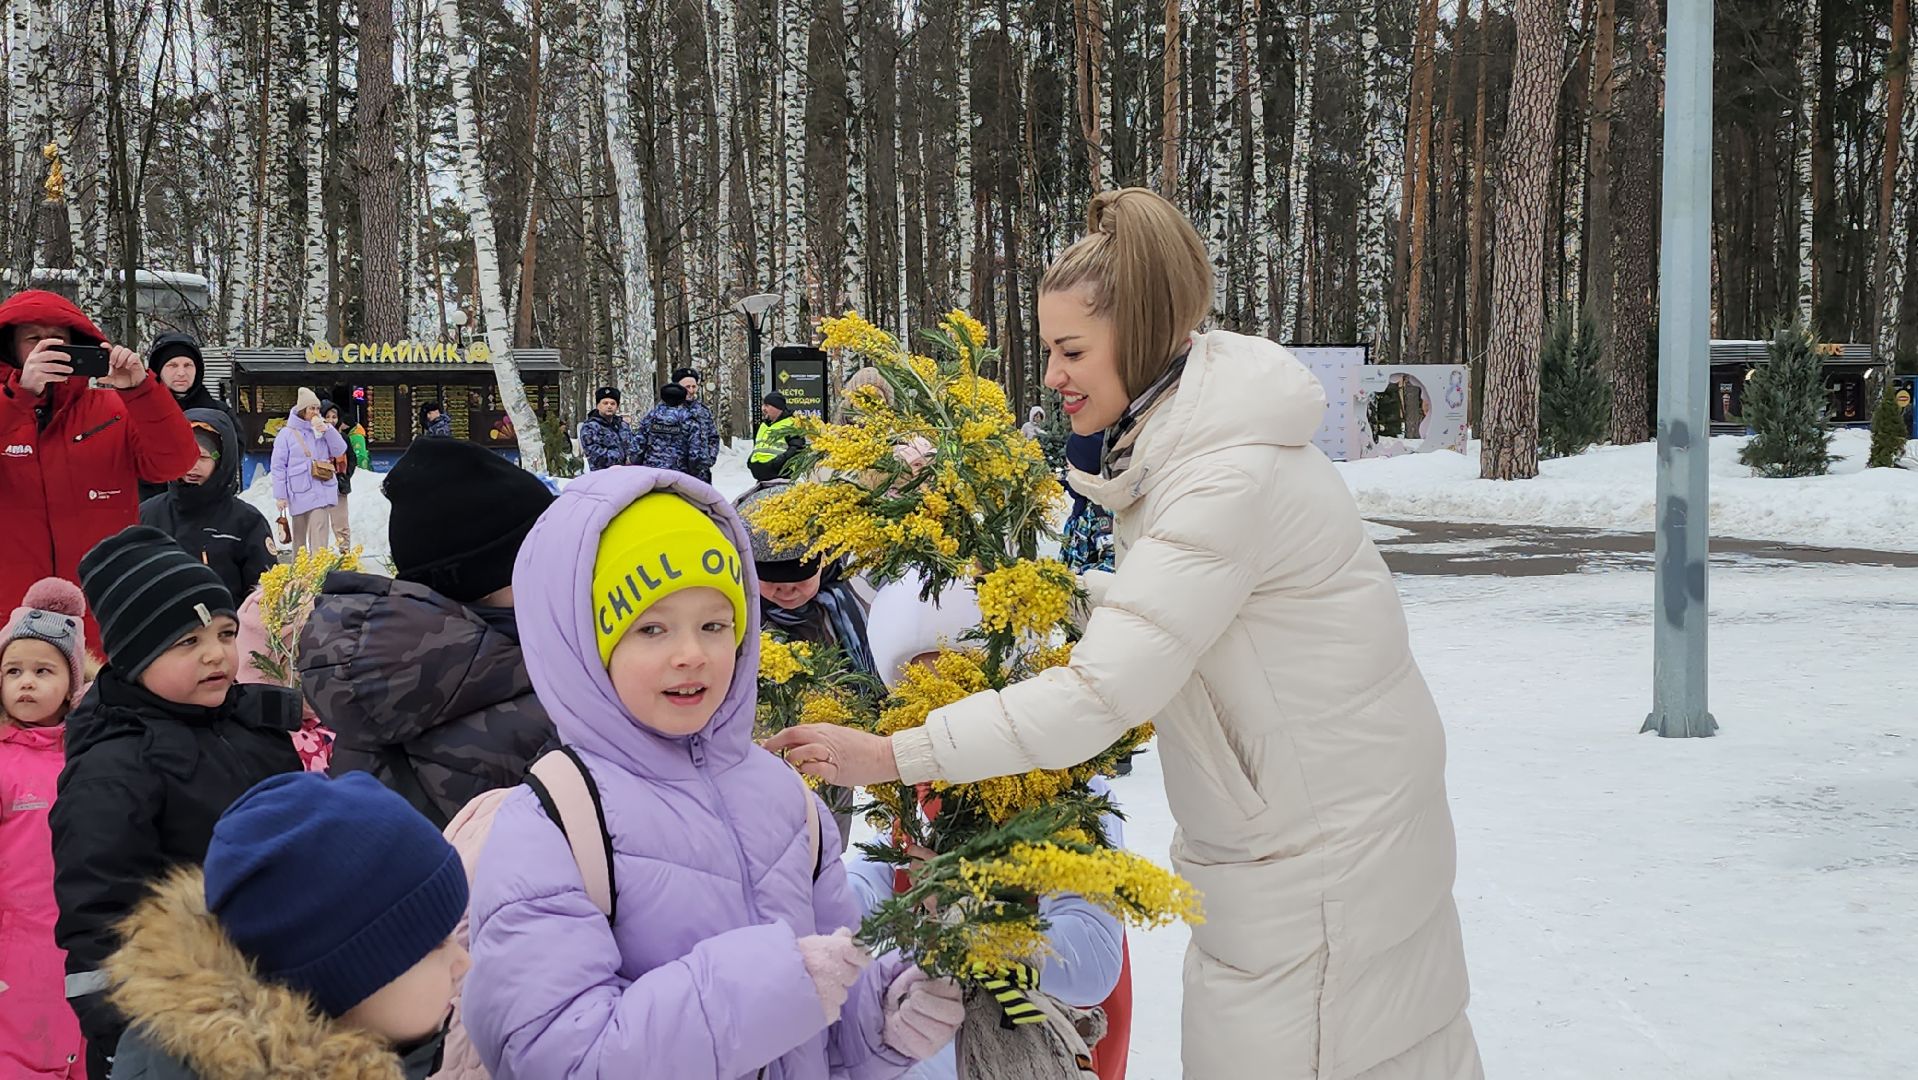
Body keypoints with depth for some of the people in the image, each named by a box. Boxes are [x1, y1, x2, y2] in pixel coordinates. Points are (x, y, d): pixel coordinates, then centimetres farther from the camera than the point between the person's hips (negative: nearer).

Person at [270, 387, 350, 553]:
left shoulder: (322, 430, 9)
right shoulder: (286, 434, 0)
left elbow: (340, 451, 2)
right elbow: (278, 467, -1)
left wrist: (327, 430, -11)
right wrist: (280, 496, -6)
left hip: (321, 492, 1)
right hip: (298, 494, -1)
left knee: (319, 536, -11)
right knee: (299, 538, 12)